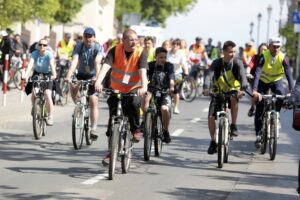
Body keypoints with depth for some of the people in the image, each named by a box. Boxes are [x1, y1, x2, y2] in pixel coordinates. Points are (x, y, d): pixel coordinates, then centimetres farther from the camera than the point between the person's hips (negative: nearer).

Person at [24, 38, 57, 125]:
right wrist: (26, 75, -50)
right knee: (34, 92, -17)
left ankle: (50, 116, -11)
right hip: (37, 73, 2)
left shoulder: (49, 54, -22)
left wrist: (54, 74, -57)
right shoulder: (34, 53, -19)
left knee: (47, 94, -19)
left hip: (47, 75, -2)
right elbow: (30, 64, -33)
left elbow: (52, 64, -38)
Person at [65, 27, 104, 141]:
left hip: (93, 76, -2)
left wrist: (97, 77, -47)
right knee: (73, 87, -30)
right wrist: (68, 76, -40)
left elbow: (97, 62, -31)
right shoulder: (78, 47, -11)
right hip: (81, 74, 2)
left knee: (93, 101, -9)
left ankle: (93, 129, -6)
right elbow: (74, 61, -24)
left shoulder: (98, 48, -16)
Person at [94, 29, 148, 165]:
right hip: (116, 89, 2)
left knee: (133, 103, -34)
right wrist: (98, 82, -44)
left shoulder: (141, 54, -14)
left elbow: (142, 71, -29)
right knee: (113, 119, -2)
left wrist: (144, 87, -48)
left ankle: (136, 130, -9)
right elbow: (106, 66, -26)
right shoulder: (115, 51, -12)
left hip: (133, 89, -2)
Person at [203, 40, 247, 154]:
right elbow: (209, 75, -25)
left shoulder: (237, 63, -12)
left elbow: (242, 76, -27)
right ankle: (213, 142, 8)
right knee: (211, 117, -11)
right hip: (218, 93, 2)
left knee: (234, 99, -38)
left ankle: (233, 126, -21)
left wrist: (242, 89, -47)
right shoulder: (217, 63, -11)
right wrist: (206, 88, -45)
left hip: (233, 91, -2)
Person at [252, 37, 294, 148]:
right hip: (263, 81, -1)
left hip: (276, 80, 1)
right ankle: (258, 135, 1)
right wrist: (254, 90, -48)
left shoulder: (283, 58, -23)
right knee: (259, 109, -7)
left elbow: (289, 74, -30)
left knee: (281, 95, -30)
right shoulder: (263, 56, -26)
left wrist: (291, 91, -43)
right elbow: (257, 73, -36)